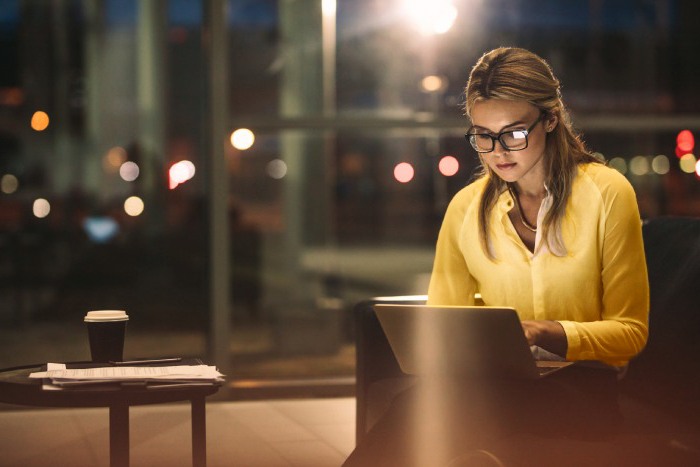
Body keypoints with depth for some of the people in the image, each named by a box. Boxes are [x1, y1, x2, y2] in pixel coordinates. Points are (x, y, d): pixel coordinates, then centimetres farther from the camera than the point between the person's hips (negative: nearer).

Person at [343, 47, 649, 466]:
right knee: (417, 407, -35)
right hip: (494, 380, 3)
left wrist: (554, 335, -19)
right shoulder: (466, 208, 10)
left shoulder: (607, 193, 0)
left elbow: (630, 330, 0)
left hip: (583, 384, -3)